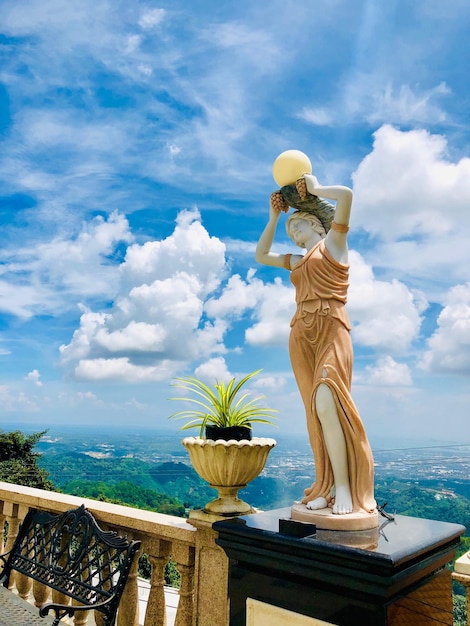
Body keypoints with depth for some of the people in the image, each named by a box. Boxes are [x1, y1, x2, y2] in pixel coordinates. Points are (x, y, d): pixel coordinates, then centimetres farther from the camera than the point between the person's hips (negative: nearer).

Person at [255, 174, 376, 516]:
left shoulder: (333, 241, 10)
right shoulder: (297, 260, 26)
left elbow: (347, 195, -4)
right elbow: (260, 255, 36)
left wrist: (315, 189, 12)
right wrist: (273, 217, 32)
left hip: (331, 330, -6)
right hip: (301, 335, 6)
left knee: (326, 404, -21)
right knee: (317, 411, 1)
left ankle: (346, 487, -13)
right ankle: (328, 486, 5)